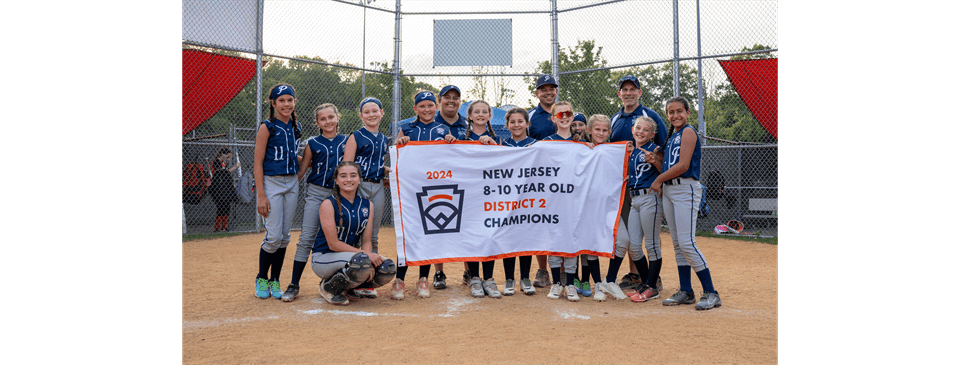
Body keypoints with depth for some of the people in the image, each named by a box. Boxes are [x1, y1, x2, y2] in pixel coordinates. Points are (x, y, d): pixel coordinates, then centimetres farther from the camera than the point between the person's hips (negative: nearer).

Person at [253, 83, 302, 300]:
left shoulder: (296, 127, 10)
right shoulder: (267, 127, -7)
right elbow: (257, 163, -10)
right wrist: (261, 196, -16)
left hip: (292, 183, 6)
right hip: (271, 183, -6)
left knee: (285, 236, 7)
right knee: (274, 236, -8)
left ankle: (275, 281, 18)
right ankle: (261, 279, 13)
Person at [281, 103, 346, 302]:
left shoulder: (346, 142, 7)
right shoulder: (313, 144, 5)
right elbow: (301, 170, 7)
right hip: (316, 193, -1)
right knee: (306, 238, -6)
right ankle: (294, 285, -2)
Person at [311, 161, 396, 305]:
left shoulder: (368, 206, 5)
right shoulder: (328, 204, -12)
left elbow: (366, 241, 2)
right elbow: (333, 244, -17)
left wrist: (368, 263, -20)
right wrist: (366, 256, -24)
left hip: (352, 255, 6)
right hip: (323, 258, -6)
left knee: (388, 269, -17)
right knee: (361, 261, -35)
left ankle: (348, 287, 8)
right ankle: (328, 287, -6)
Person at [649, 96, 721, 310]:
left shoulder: (688, 132, -7)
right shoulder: (671, 136, 18)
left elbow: (683, 166, -16)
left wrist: (659, 179, -7)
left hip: (686, 189, -9)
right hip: (668, 190, 9)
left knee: (687, 243, -14)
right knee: (677, 244, 9)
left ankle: (710, 293, -7)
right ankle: (686, 292, 16)